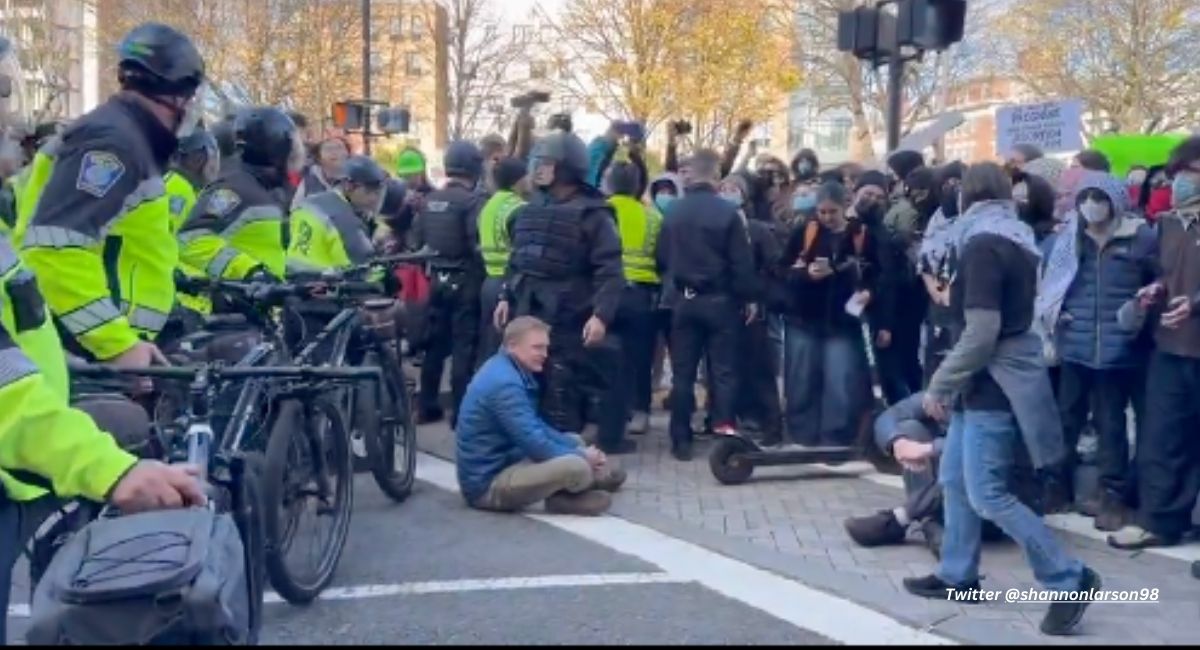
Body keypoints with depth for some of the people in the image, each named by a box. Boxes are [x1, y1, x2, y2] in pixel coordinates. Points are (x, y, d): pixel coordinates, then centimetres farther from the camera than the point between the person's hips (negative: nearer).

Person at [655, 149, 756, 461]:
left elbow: (661, 257, 4)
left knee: (683, 372, 7)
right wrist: (747, 298, 0)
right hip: (719, 300, -3)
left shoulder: (673, 211, 1)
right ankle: (724, 434, 1)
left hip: (684, 300, 3)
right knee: (723, 370, 4)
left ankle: (681, 441, 9)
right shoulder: (728, 210, -9)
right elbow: (742, 261, -9)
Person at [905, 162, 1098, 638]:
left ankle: (1069, 579, 1)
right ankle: (957, 577, 23)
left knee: (987, 494, -6)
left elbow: (980, 334, -23)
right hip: (988, 382, 10)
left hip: (994, 385, -10)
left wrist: (940, 385, -14)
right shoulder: (1016, 240, 12)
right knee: (954, 479, 15)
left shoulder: (982, 244, -17)